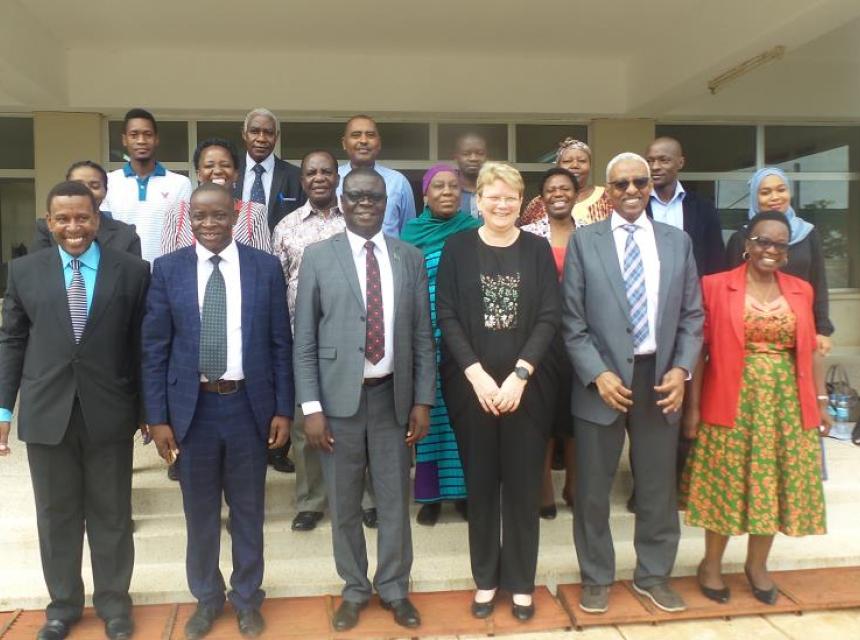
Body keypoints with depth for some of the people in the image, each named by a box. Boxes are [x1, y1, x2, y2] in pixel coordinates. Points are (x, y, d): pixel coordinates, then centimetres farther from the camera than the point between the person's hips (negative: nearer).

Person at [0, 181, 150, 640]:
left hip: (109, 412, -1)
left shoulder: (132, 271, -1)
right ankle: (63, 603, 33)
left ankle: (113, 602, 29)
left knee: (111, 514, 11)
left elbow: (143, 344, 0)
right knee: (56, 515, 14)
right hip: (46, 413, 2)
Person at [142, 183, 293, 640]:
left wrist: (283, 409, -2)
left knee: (248, 508, 13)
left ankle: (247, 597, 33)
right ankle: (207, 597, 36)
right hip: (192, 406, 1)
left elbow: (280, 343, 0)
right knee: (199, 511, 15)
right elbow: (155, 348, 0)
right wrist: (157, 416, -4)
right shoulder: (167, 269, -1)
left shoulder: (266, 267, -2)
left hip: (249, 404, 0)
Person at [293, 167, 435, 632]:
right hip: (339, 397, -1)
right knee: (344, 504, 12)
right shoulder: (318, 257, -1)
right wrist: (311, 407, -8)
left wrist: (423, 400, 0)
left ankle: (394, 589, 33)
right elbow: (304, 340, -3)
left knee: (394, 500, 13)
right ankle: (354, 589, 33)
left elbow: (423, 337, 5)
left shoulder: (410, 258, 4)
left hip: (393, 395, 1)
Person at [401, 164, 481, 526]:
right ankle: (430, 494, 14)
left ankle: (463, 489, 18)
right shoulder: (411, 232, 5)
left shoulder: (476, 230, 6)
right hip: (426, 338, 0)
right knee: (429, 413, 2)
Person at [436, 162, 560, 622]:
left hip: (525, 385, 0)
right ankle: (485, 578, 27)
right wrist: (477, 375, -13)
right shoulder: (457, 247, 1)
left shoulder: (537, 249, 3)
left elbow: (549, 317, -3)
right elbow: (447, 316, -4)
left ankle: (521, 581, 25)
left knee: (523, 485, 8)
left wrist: (518, 375, -14)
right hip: (471, 385, 0)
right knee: (480, 484, 10)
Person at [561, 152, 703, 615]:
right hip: (602, 379, -2)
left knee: (659, 485, 13)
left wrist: (681, 369, -6)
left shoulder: (678, 241, 7)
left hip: (659, 377, 3)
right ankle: (596, 576, 29)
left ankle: (653, 574, 34)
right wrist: (597, 374, -13)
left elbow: (692, 315, 8)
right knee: (593, 487, 9)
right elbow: (572, 319, -4)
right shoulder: (584, 241, -1)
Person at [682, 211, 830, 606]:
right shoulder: (716, 286, -4)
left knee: (774, 483, 10)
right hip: (732, 402, -3)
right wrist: (693, 405, -8)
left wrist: (821, 402, 6)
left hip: (786, 403, 4)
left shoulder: (801, 290, 8)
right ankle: (711, 563, 23)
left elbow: (811, 351, 10)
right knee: (726, 484, 5)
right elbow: (699, 348, -6)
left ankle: (757, 564, 29)